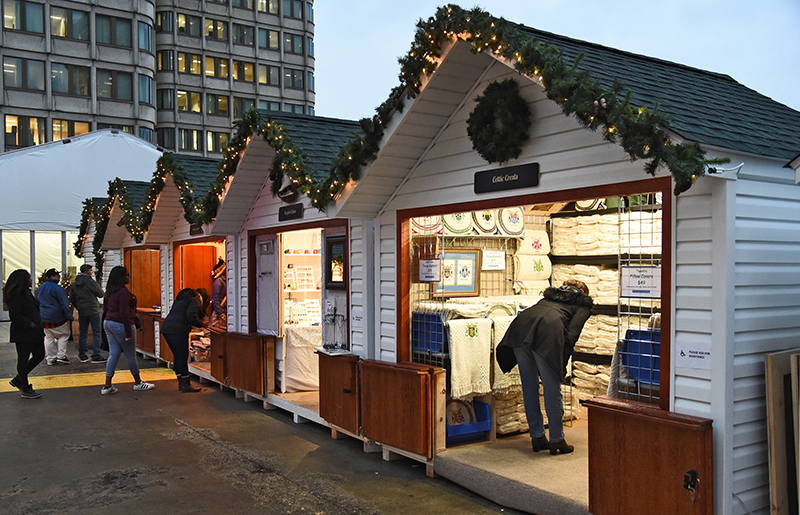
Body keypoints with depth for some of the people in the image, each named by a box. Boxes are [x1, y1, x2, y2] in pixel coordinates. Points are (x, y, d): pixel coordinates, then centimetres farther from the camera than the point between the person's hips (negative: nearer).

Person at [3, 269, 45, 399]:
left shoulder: (26, 293, 15)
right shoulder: (15, 296, -15)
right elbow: (15, 315, -21)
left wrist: (39, 325, 13)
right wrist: (30, 324, -22)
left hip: (35, 332, 10)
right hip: (23, 334, -10)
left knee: (39, 355, 14)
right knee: (23, 359, 2)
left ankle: (18, 380, 28)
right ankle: (25, 389, 12)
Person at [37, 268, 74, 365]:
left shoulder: (40, 289, 13)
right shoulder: (57, 288, -14)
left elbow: (37, 304, 20)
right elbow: (64, 304, -15)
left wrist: (40, 316, 26)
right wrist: (70, 317, -11)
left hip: (44, 318, 7)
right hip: (57, 318, -7)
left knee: (49, 337, 11)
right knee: (63, 335, 5)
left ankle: (51, 358, 12)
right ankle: (61, 356, -1)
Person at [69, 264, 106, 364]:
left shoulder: (74, 283, 8)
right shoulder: (90, 281, -11)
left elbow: (72, 299, 13)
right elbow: (101, 294, -7)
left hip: (81, 312, 6)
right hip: (93, 311, -6)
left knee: (82, 333, 12)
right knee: (96, 333, -2)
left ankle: (82, 356, 14)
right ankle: (96, 356, -6)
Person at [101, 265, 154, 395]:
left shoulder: (109, 291, 11)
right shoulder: (123, 292, -17)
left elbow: (105, 309, 18)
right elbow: (124, 313, -21)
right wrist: (128, 333, -19)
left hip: (108, 322, 9)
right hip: (120, 325, -9)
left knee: (113, 354, 10)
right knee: (131, 355, 4)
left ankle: (107, 386, 7)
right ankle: (138, 383, 16)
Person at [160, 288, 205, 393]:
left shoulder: (181, 299, 27)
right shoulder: (194, 301, -1)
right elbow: (191, 316, -17)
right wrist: (202, 324, -3)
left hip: (166, 328, 9)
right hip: (177, 331, -9)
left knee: (177, 356, 15)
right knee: (183, 357, -4)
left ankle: (181, 383, 21)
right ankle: (185, 385, -1)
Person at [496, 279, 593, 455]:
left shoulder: (551, 295, 37)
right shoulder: (583, 305, 23)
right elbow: (571, 333, 5)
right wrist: (562, 365, 7)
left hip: (521, 325, 5)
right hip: (547, 331, -5)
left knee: (529, 388, 14)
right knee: (552, 391, 7)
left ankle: (537, 438, 24)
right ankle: (557, 441, 17)